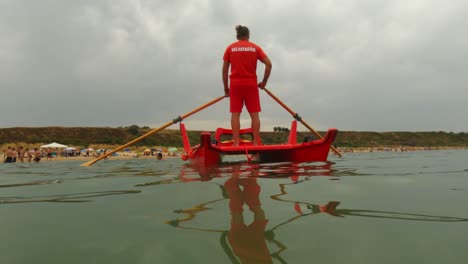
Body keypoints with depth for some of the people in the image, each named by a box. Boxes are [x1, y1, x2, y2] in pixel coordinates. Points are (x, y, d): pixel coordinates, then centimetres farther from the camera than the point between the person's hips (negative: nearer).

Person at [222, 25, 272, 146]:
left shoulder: (230, 48, 7)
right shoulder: (255, 47, 7)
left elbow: (224, 70, 4)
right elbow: (268, 64, -2)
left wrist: (226, 87, 11)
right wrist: (264, 82, 6)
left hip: (235, 85, 0)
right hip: (251, 85, 0)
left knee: (235, 114, 1)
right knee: (254, 114, 4)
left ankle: (236, 143, -3)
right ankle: (256, 143, 3)